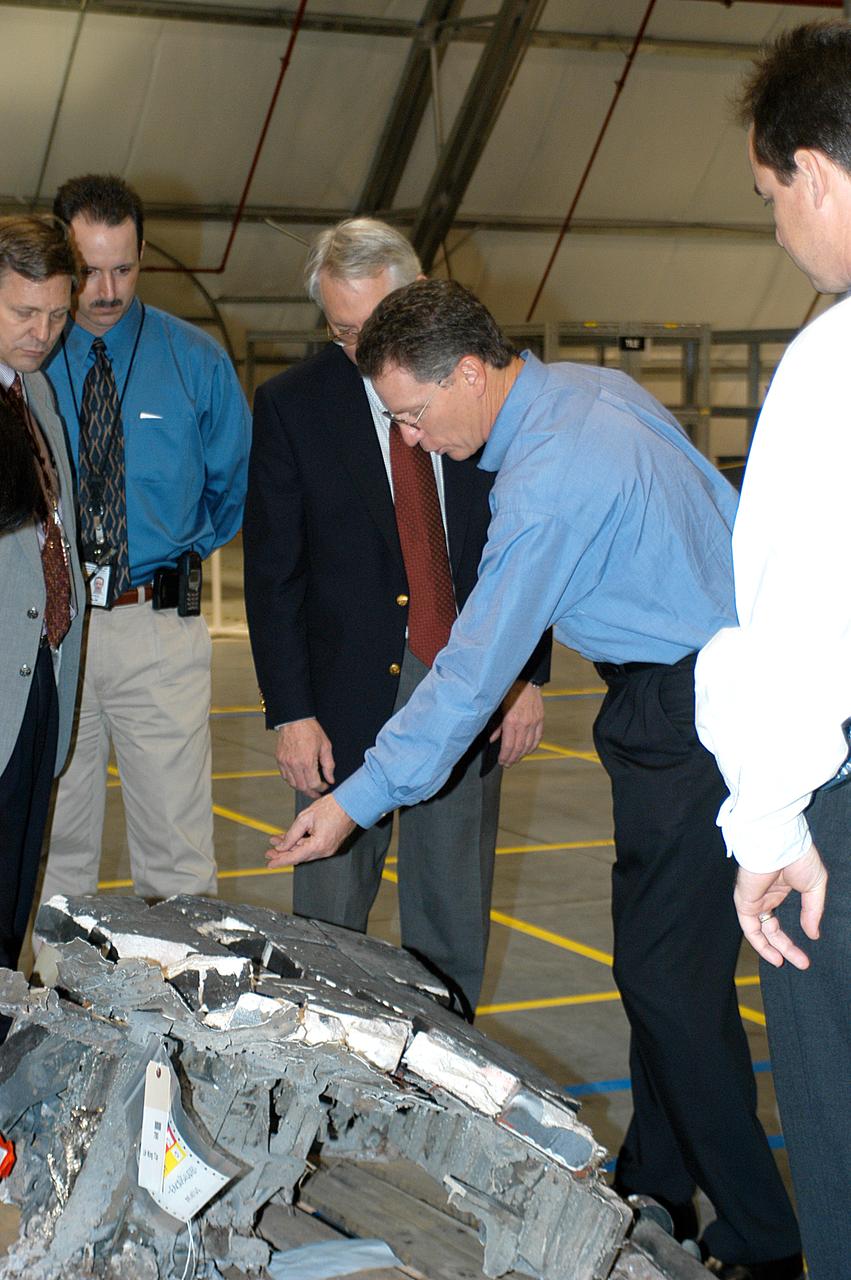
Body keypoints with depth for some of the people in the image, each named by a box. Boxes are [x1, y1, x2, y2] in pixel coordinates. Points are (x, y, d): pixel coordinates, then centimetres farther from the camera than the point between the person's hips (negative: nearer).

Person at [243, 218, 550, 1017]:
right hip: (347, 696, -1)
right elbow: (271, 571, 0)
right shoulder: (291, 405, 0)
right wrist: (290, 711, -7)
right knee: (329, 916, 2)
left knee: (454, 922, 8)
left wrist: (529, 676, 1)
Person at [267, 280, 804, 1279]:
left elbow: (473, 671, -22)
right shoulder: (595, 387, 4)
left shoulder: (547, 483, -24)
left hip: (682, 725, -10)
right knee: (655, 954, 15)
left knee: (671, 976, -7)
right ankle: (655, 1192, 26)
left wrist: (359, 800, -15)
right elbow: (724, 509, 16)